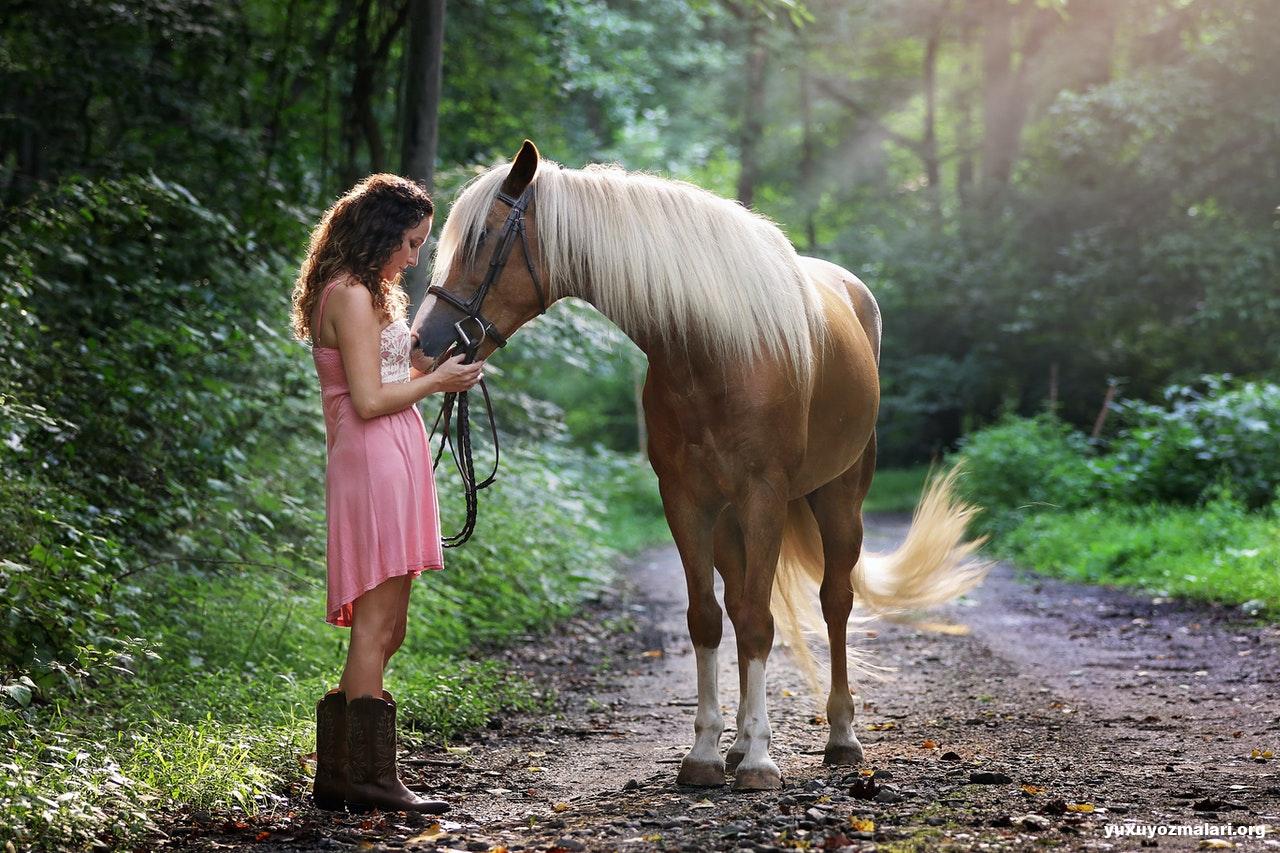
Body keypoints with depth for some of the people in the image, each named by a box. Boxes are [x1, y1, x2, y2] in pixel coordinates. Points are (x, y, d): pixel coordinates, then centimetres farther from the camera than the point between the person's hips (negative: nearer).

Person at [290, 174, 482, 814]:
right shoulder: (353, 295, -12)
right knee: (377, 627, -8)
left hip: (392, 465, 11)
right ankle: (369, 776, -4)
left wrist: (433, 363, 14)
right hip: (377, 461, -11)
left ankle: (336, 774, 15)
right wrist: (438, 381, -7)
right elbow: (369, 400, -17)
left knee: (383, 629, 11)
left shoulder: (362, 292, 21)